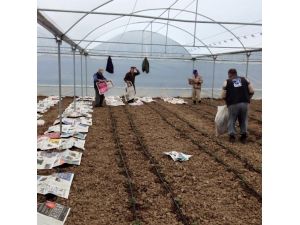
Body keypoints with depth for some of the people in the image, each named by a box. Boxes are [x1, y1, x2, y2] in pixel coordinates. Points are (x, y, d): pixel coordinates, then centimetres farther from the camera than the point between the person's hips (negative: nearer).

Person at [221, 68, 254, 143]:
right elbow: (252, 91, 6)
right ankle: (244, 135, 17)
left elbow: (223, 96, 2)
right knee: (243, 120, 17)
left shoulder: (227, 82, 7)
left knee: (232, 120, 13)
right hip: (244, 103, 2)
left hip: (233, 104, -2)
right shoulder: (245, 79, 14)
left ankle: (232, 135, 10)